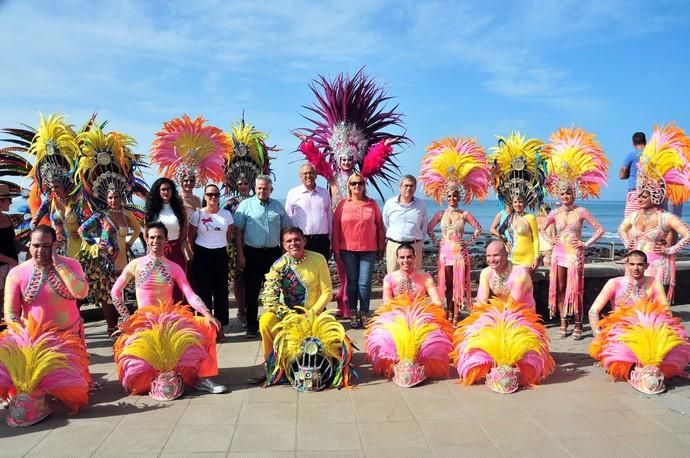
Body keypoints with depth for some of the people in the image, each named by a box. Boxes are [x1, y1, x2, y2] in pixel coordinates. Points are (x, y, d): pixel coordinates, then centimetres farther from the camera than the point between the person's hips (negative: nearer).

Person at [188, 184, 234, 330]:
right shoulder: (197, 214, -1)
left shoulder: (226, 214, 4)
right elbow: (191, 236, 3)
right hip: (202, 254, -2)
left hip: (220, 254, 2)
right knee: (204, 290, 2)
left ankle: (220, 326, 14)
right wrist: (193, 253, 2)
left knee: (221, 290, 4)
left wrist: (223, 245, 6)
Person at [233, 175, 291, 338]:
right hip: (252, 253, -2)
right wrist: (240, 255, -7)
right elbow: (238, 231, -2)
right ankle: (252, 325, 13)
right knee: (252, 291, 3)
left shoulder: (278, 206, 9)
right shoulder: (246, 205, -1)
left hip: (274, 253, 3)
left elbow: (286, 230, 13)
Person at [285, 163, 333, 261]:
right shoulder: (293, 193, 3)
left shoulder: (324, 193, 11)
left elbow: (330, 218, 14)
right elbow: (287, 219, 4)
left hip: (322, 240, 3)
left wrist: (329, 240, 12)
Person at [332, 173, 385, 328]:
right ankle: (353, 313, 17)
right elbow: (336, 227, 1)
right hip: (348, 250, 0)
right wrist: (336, 249, -1)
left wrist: (381, 246, 7)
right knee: (352, 282, 8)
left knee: (364, 283, -1)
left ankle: (364, 314, 11)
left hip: (368, 250, 0)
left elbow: (379, 225, 8)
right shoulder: (343, 205, 1)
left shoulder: (372, 204, 3)